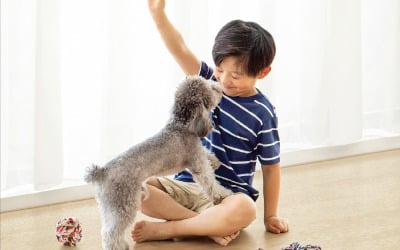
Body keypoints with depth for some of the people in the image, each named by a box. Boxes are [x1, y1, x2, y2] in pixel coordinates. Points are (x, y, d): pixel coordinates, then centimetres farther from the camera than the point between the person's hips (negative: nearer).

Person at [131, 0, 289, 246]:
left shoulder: (263, 114, -6)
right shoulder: (209, 83, 2)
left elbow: (271, 168, 0)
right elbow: (180, 50, -13)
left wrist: (271, 216, 0)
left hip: (227, 194, -4)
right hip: (186, 185, 4)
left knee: (243, 211, -40)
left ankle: (163, 229, -24)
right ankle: (212, 225, -24)